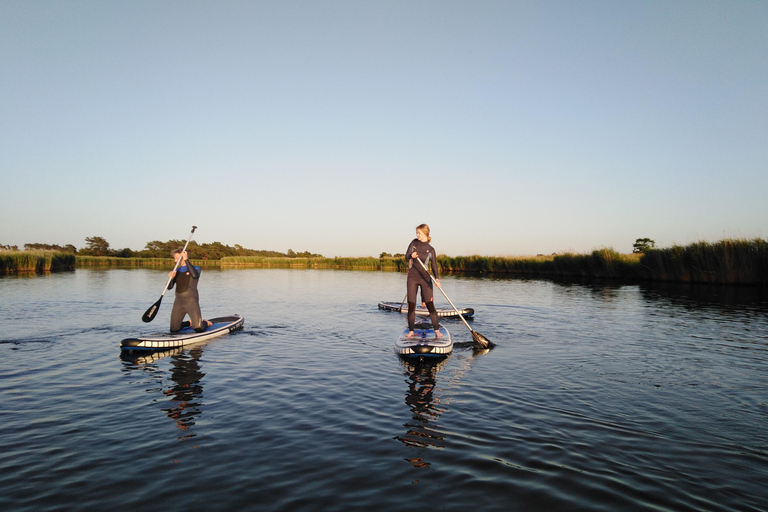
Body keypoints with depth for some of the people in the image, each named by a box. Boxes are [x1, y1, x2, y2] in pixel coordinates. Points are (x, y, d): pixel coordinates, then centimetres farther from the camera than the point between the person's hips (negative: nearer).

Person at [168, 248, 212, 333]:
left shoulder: (196, 268, 0)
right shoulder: (177, 271, 13)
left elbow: (195, 275, -25)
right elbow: (169, 287, 5)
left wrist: (186, 260, -21)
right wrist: (171, 278, -16)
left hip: (192, 301, -5)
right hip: (178, 302, 5)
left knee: (199, 329, -15)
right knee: (173, 330, 6)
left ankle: (206, 323, 20)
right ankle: (190, 322, 33)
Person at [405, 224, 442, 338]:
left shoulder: (430, 250, -1)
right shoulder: (414, 242, 6)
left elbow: (434, 265, -6)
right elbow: (406, 256, 3)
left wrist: (437, 278, -23)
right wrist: (411, 255, -21)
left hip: (425, 277, -2)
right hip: (412, 277, 2)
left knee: (430, 304, -6)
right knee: (411, 305, 1)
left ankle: (437, 330, 2)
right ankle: (411, 331, 9)